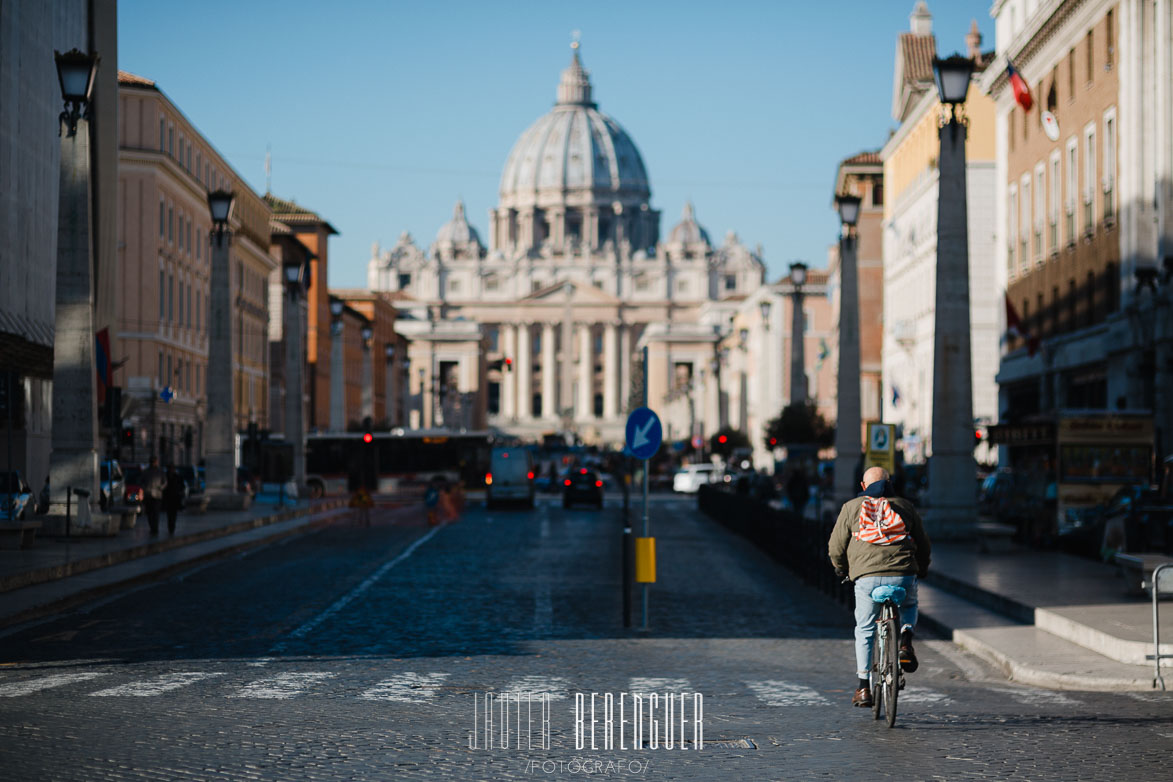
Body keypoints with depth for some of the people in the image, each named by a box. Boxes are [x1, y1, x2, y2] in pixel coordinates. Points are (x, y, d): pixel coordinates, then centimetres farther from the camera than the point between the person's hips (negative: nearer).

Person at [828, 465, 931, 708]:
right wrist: (922, 569, 41)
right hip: (904, 576, 1)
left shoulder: (851, 507, 13)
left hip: (867, 577, -1)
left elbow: (836, 546, 15)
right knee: (909, 606, 33)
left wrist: (841, 570, 35)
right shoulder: (905, 506, 17)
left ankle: (863, 687, 13)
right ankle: (905, 642, 6)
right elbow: (923, 543, 22)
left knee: (864, 631, 14)